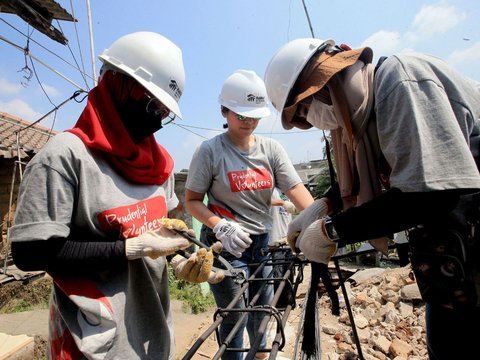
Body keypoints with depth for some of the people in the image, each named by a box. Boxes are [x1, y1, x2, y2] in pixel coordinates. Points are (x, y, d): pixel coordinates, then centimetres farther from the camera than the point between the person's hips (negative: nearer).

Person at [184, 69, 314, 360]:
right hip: (227, 245, -4)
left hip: (264, 242, 5)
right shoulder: (210, 151, -11)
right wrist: (223, 228, -23)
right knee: (235, 318, 3)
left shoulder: (271, 149, -1)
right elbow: (192, 201, -8)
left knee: (262, 309, 22)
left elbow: (297, 190, -10)